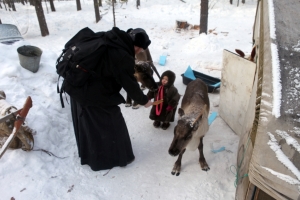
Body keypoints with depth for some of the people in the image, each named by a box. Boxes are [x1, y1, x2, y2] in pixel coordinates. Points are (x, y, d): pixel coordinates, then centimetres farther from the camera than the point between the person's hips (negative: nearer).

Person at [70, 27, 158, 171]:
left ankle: (89, 155, 47)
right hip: (96, 96, -9)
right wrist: (143, 100, 0)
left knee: (88, 124, 25)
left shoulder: (110, 40, 3)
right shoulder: (123, 57, -24)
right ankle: (119, 157, 30)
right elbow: (130, 84, -15)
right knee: (112, 125, 10)